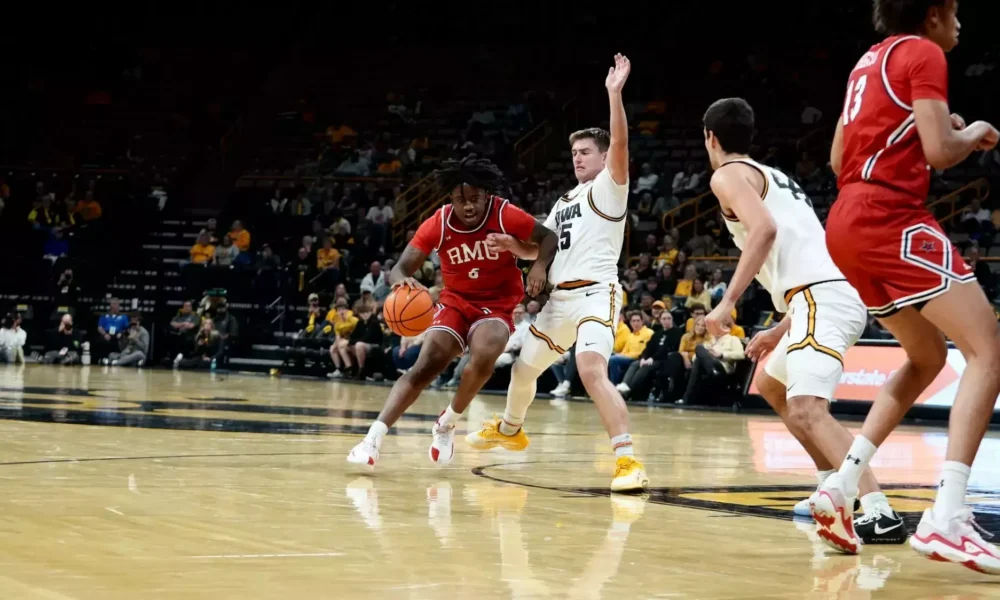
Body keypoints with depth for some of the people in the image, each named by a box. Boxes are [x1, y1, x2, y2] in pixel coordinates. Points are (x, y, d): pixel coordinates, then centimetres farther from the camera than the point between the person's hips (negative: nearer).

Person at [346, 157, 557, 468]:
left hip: (496, 305, -1)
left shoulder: (506, 215, -18)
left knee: (484, 356, -31)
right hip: (456, 302, 1)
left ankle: (447, 423, -7)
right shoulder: (438, 224, -16)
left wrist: (539, 266, -27)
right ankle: (374, 437, -17)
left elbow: (548, 237, -5)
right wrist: (402, 280, -43)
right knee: (425, 366, -15)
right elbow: (400, 268, -18)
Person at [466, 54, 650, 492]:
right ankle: (509, 430, 49)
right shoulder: (564, 203, 22)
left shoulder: (609, 187, -2)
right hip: (560, 297, 9)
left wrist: (614, 94, -29)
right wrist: (510, 244, 7)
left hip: (595, 293, -9)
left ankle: (628, 461, -33)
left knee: (592, 370, -30)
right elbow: (538, 250, 27)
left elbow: (620, 144, -20)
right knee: (524, 367, 21)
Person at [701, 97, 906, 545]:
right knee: (770, 384, 30)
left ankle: (880, 514, -38)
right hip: (837, 293, 10)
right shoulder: (774, 177, 31)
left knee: (806, 411, -24)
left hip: (822, 298, -10)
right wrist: (782, 331, 35)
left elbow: (765, 229, -18)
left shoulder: (728, 174, 3)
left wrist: (727, 302, -18)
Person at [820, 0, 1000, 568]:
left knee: (929, 355, 21)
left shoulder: (872, 60, 23)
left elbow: (838, 159, 29)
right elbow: (940, 152, -14)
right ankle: (946, 518, -26)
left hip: (849, 223, 9)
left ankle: (841, 487, 12)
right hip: (891, 218, -9)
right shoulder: (922, 54, -3)